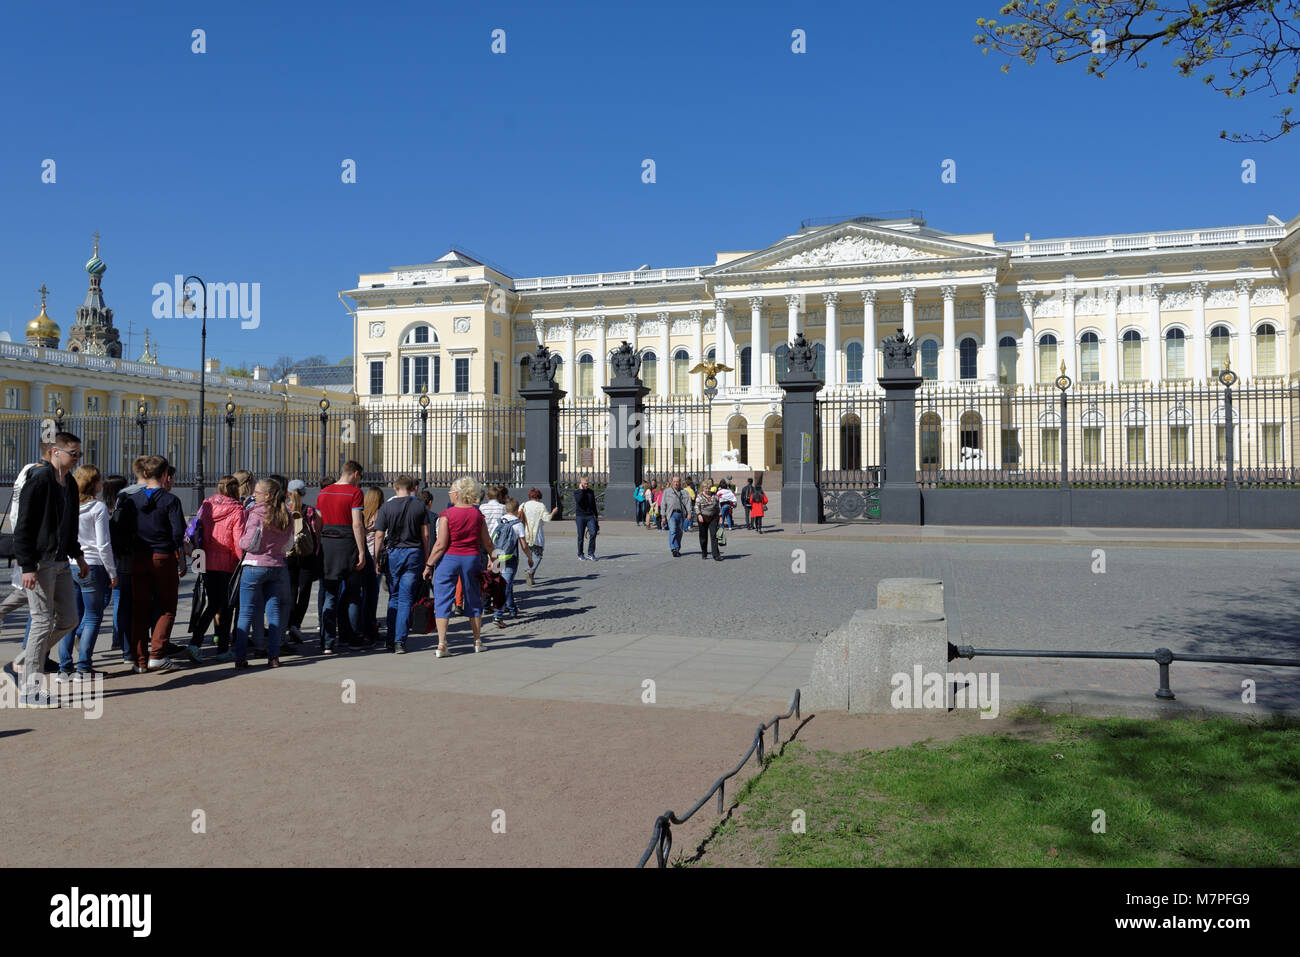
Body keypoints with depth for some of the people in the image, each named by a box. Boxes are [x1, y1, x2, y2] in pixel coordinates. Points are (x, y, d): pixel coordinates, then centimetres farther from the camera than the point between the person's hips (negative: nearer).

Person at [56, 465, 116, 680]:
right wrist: (112, 573, -3)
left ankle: (64, 668, 12)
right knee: (93, 618, 4)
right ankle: (83, 668, 2)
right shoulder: (98, 507, -9)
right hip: (91, 567, -5)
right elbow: (103, 545, -10)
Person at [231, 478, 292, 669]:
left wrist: (241, 541, 7)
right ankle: (273, 656, 7)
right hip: (278, 566, 5)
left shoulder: (257, 513, -11)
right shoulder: (286, 516, 6)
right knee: (274, 610, 8)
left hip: (254, 566, -5)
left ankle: (240, 657, 1)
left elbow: (248, 543, -13)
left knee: (246, 612, 2)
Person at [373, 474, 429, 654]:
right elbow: (425, 535, 2)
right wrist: (426, 558, 10)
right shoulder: (420, 506, 2)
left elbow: (379, 535, -3)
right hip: (414, 552, 0)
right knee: (406, 599, 2)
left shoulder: (386, 507, -1)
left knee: (393, 597, 14)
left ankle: (391, 640, 15)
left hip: (393, 553, 0)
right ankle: (400, 642, -3)